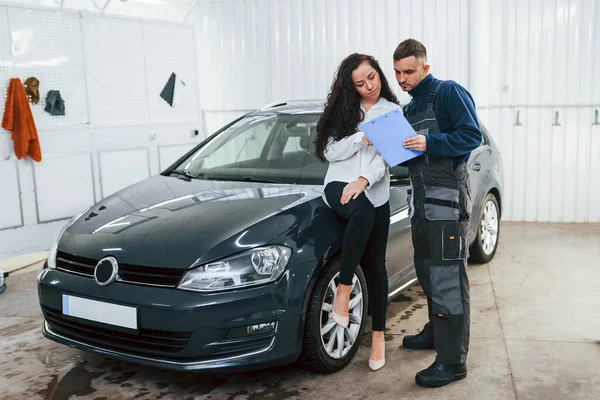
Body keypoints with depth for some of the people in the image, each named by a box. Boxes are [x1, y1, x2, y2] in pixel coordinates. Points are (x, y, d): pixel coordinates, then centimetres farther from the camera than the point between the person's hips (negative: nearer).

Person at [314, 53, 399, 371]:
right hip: (339, 185, -1)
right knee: (363, 214, -38)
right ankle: (343, 289, -28)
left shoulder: (392, 111, 7)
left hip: (376, 193, 2)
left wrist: (363, 180, -22)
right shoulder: (343, 110, 9)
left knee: (375, 265, 3)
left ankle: (378, 334, 17)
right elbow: (330, 152, 1)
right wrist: (362, 138, -13)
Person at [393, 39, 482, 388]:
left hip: (448, 198, -9)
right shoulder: (410, 109, 21)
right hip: (422, 200, 9)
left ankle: (453, 361, -3)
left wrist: (429, 143, -22)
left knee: (448, 277, -9)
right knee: (427, 271, 17)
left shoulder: (448, 92, -5)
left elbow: (472, 135, -14)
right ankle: (436, 332, 33)